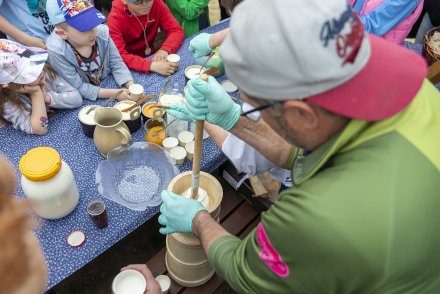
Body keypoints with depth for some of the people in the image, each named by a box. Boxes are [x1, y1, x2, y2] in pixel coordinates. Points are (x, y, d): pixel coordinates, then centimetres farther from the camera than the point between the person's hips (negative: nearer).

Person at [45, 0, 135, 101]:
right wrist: (114, 93, -29)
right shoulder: (57, 51, -26)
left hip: (108, 83, 2)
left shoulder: (102, 32, -17)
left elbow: (117, 64, -7)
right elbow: (79, 88, -21)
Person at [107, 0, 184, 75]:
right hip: (131, 68, -3)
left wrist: (165, 50, -33)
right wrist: (151, 65, -43)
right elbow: (118, 56, -30)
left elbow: (176, 30, -13)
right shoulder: (115, 17, -23)